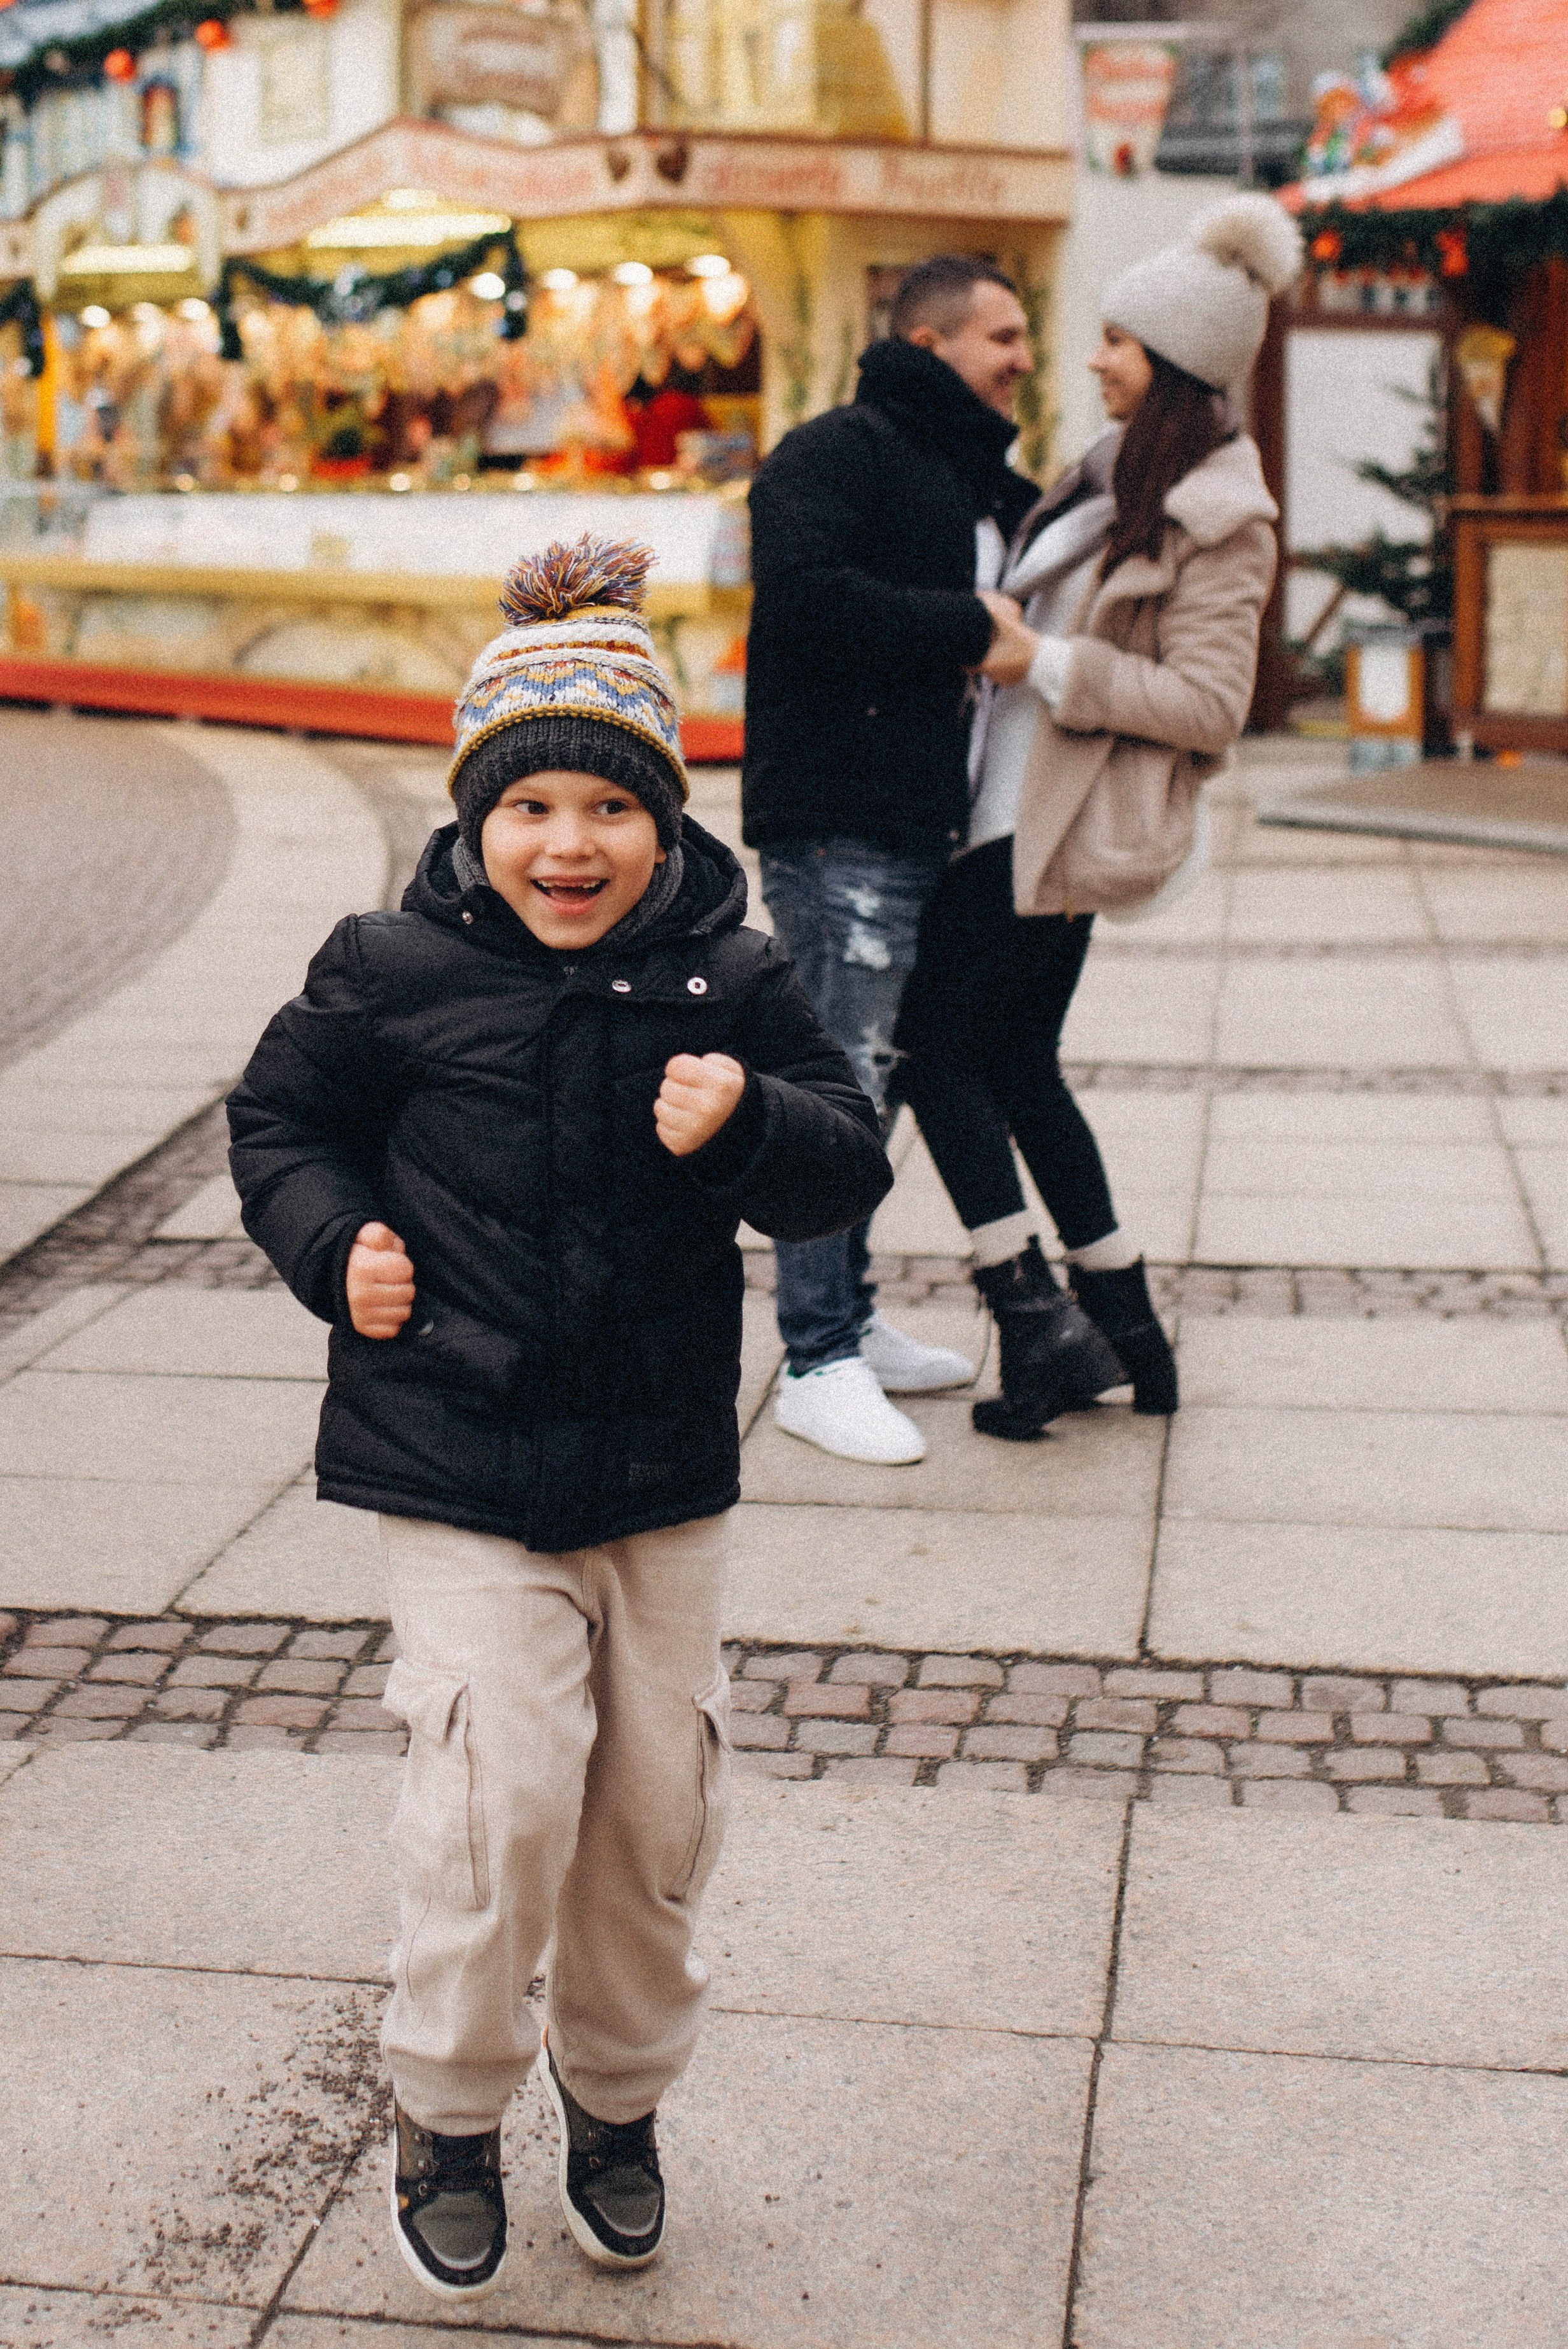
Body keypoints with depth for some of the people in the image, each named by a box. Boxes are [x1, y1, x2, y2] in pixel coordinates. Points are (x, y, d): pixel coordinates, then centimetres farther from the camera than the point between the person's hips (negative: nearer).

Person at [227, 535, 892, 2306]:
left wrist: (743, 1127, -22)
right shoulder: (393, 970, -7)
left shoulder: (728, 979, -4)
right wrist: (333, 1239, -8)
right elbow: (279, 1115, 9)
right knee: (501, 1793, -9)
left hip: (664, 1473, 3)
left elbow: (851, 1164, -2)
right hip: (460, 1470, -2)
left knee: (657, 1800, 11)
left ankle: (617, 2095, 37)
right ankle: (447, 2111, 18)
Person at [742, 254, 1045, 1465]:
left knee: (867, 1081, 15)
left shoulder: (988, 487, 21)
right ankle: (818, 1364, -1)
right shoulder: (836, 453, -8)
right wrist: (968, 628, -19)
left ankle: (848, 1321, 26)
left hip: (923, 824, 9)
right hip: (841, 826, -9)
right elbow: (806, 595, -24)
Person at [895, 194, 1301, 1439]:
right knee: (1020, 1064, 13)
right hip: (1020, 812, 9)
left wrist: (1043, 662, -21)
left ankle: (1037, 1326, -1)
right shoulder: (1119, 472, 13)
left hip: (1060, 833, -9)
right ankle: (1127, 1332, 21)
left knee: (937, 1047, -6)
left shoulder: (1219, 522, -14)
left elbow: (1209, 704, -19)